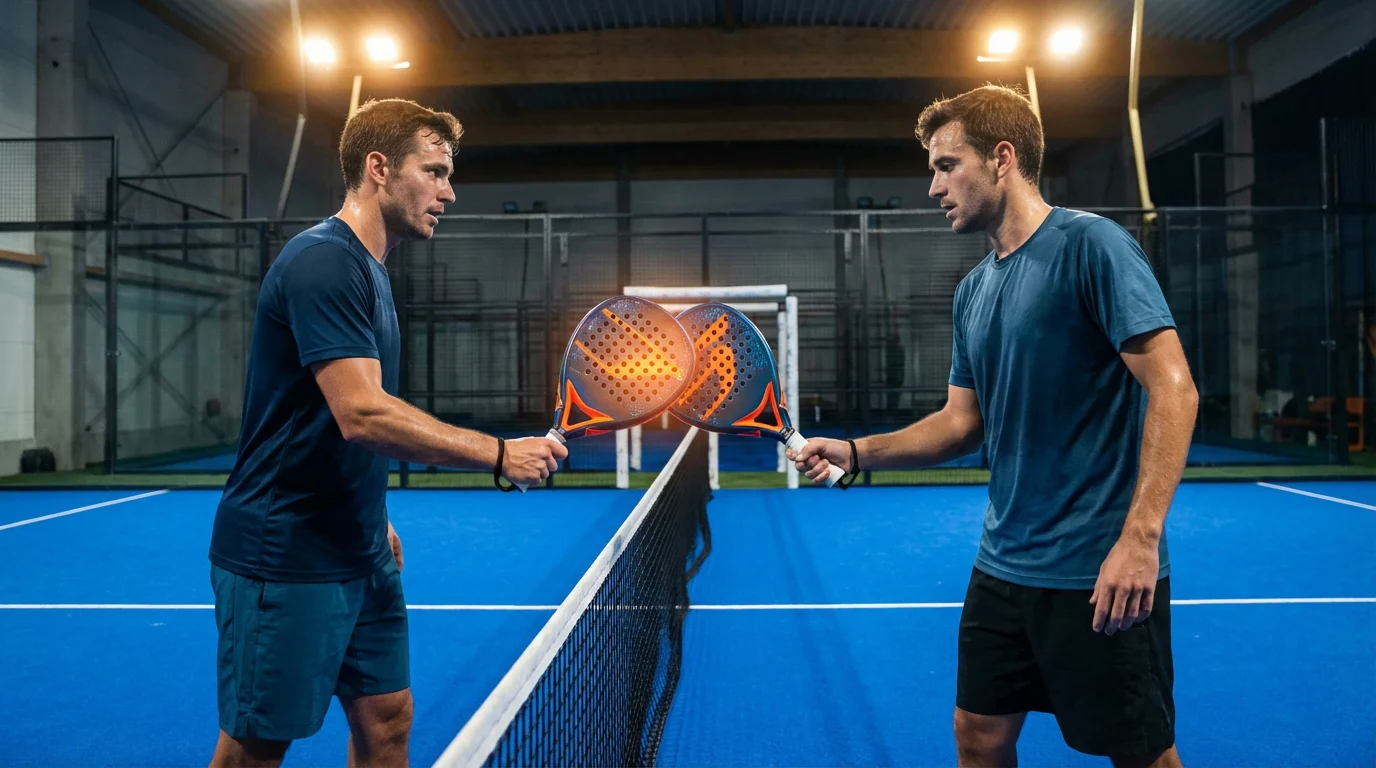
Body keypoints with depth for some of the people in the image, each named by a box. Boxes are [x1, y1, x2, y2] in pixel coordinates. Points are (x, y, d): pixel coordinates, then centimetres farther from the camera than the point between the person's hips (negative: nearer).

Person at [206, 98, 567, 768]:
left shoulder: (368, 270, 13)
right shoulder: (323, 262, -17)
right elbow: (362, 414, -27)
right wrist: (499, 454, -23)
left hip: (359, 555, 9)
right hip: (284, 561, -9)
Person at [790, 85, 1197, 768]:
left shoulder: (1089, 245, -12)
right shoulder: (972, 290, 10)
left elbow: (1172, 389, -17)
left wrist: (1140, 537, -24)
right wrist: (855, 451, 2)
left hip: (1100, 572, -7)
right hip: (1003, 568, 7)